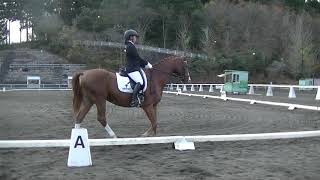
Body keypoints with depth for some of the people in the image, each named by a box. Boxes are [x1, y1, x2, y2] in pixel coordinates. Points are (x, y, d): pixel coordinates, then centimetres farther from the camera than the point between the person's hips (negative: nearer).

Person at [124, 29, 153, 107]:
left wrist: (145, 65, 16)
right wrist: (147, 64, -1)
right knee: (140, 82, -27)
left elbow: (137, 59, 23)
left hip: (134, 69, 11)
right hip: (132, 70, -11)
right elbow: (138, 58, -12)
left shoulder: (130, 46, 21)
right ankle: (134, 100, -32)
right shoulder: (131, 46, -12)